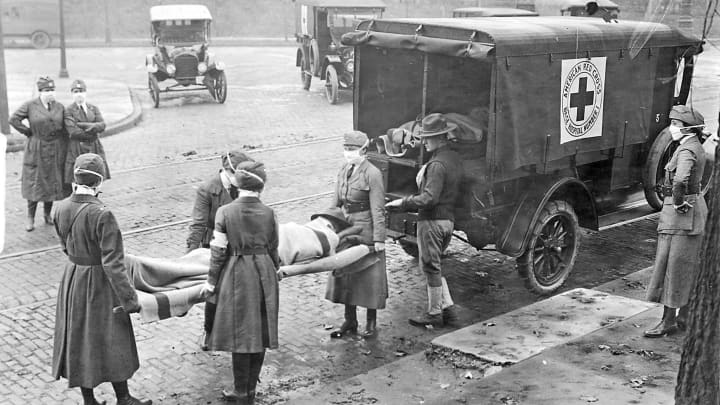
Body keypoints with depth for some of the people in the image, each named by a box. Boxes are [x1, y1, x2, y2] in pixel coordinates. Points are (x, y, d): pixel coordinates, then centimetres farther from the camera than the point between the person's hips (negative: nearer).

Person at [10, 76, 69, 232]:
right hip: (36, 151, -3)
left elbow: (65, 129, 7)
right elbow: (14, 119, -6)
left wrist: (65, 148, 1)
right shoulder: (30, 106, -5)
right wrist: (28, 132, -6)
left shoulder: (59, 107, 4)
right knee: (34, 183, -1)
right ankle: (30, 218, 7)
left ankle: (48, 214, 23)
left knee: (52, 183, 8)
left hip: (55, 151, 3)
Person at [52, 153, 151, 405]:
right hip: (98, 284, -6)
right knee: (111, 342, 10)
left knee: (78, 339, 18)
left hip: (72, 279, 6)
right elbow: (113, 264, -25)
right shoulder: (102, 215, -26)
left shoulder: (61, 209, -6)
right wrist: (129, 300, -18)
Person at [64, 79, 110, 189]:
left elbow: (102, 126, -2)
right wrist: (93, 132, -6)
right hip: (77, 151, -4)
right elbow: (73, 132, -12)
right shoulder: (68, 111, 0)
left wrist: (82, 125, -12)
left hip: (95, 150, 4)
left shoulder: (94, 109, 14)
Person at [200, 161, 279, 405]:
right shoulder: (268, 213, -4)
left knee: (241, 335, 7)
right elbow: (273, 249, 5)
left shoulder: (225, 212, -10)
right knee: (261, 334, 13)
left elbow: (218, 252, -8)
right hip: (264, 276, 3)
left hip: (237, 277, -2)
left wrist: (212, 282, 2)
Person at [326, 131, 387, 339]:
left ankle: (371, 322, 19)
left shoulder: (372, 174, -15)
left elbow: (377, 210, -15)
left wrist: (379, 238, -16)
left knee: (369, 276, 5)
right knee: (344, 274, 12)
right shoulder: (344, 170, 6)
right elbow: (336, 202, 13)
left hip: (365, 232, -7)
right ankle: (349, 321, 25)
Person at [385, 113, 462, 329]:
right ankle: (448, 308, 21)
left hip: (432, 220, -9)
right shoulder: (455, 158, 8)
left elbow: (429, 198, -25)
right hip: (448, 218, 9)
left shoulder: (437, 164, -21)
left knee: (430, 267, 3)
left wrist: (403, 203, -15)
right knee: (434, 266, 20)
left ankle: (435, 314, 14)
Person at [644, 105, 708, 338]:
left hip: (681, 214, -10)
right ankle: (684, 317, 24)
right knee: (688, 268, 15)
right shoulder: (696, 147, 12)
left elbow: (681, 179, -37)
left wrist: (678, 202, -23)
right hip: (696, 210, 10)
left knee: (673, 266, -4)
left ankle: (668, 321, 2)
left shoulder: (686, 150, -19)